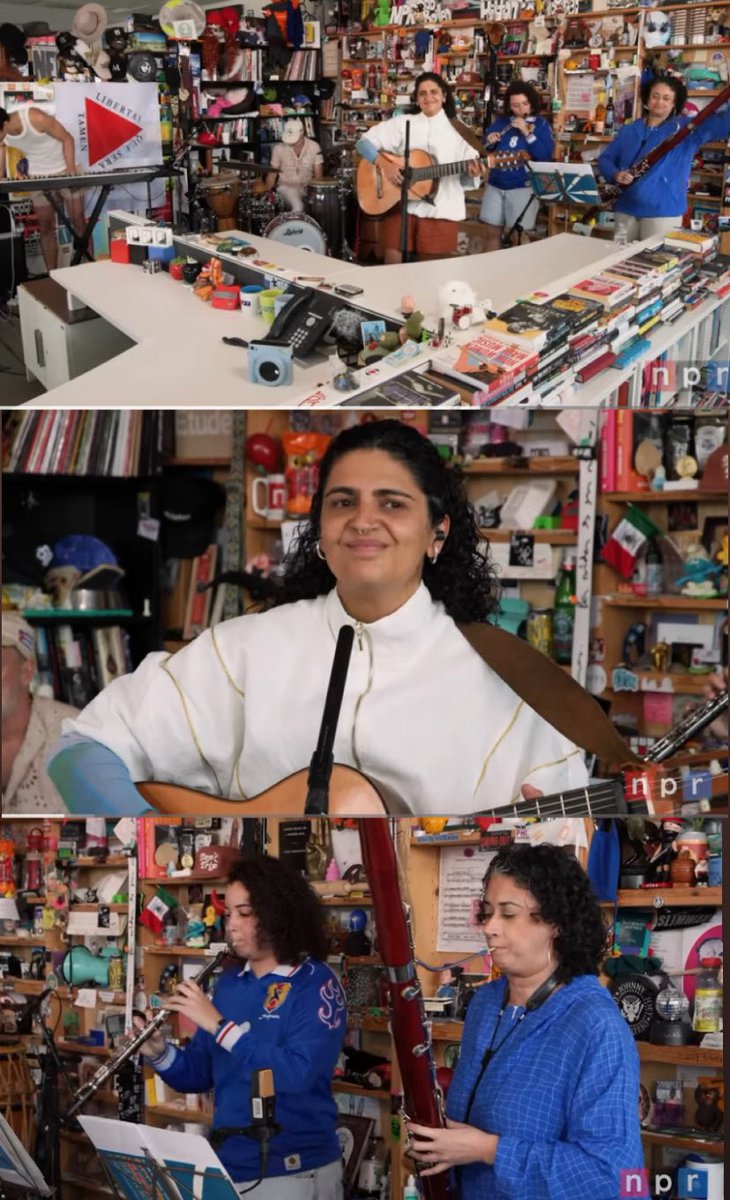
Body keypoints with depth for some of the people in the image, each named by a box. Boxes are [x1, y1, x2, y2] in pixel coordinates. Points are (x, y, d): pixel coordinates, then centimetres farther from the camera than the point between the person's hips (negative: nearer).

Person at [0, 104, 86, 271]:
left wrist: (70, 168, -26)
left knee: (78, 222, -3)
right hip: (38, 177, 4)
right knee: (45, 227, 2)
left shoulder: (36, 118, -29)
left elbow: (67, 138, -17)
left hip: (65, 171, -4)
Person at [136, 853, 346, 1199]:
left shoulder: (315, 983, -11)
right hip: (227, 1165, 6)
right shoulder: (229, 982, 7)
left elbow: (297, 1075, -25)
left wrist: (219, 1024, -24)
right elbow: (200, 1074, 12)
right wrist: (159, 1054, -8)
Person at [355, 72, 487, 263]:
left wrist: (472, 174, -14)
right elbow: (364, 143, 2)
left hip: (439, 212, 0)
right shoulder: (402, 124, 6)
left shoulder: (457, 132, 7)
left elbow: (464, 179, 9)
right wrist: (384, 164, -14)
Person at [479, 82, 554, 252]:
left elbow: (546, 155, -15)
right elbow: (485, 147, 14)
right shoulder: (501, 121, 7)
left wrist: (527, 132, -20)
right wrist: (490, 140, -8)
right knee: (492, 232, 7)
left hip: (523, 186, -4)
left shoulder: (540, 124, -3)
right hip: (496, 184, 4)